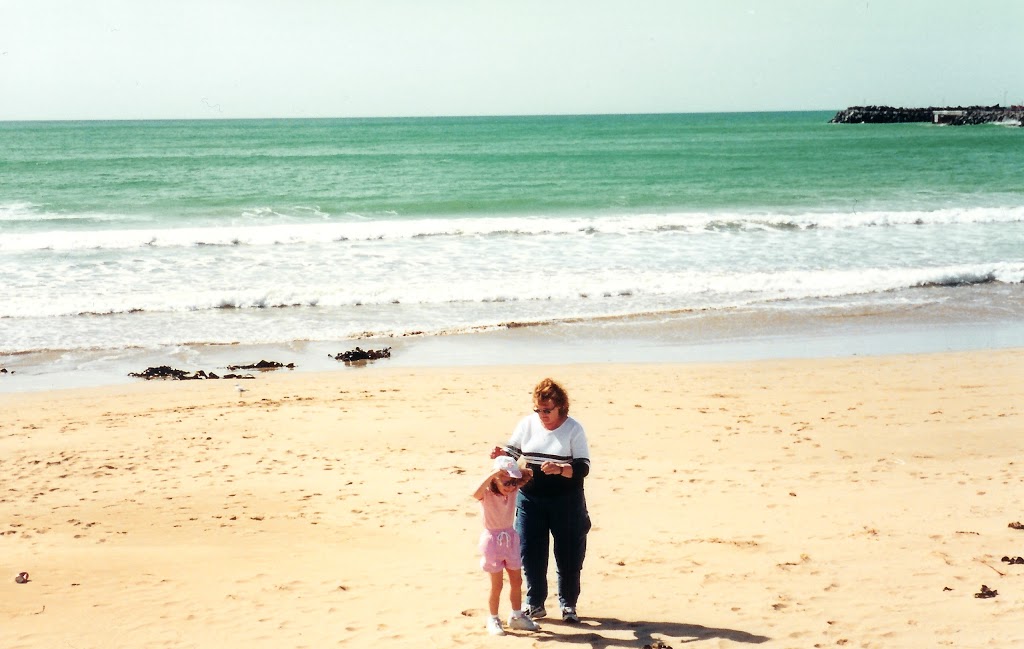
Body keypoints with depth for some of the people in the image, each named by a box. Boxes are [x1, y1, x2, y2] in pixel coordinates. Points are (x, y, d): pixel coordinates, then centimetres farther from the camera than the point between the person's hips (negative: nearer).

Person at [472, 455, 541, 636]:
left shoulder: (513, 489, -4)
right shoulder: (487, 494, -19)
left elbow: (529, 474, -2)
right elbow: (475, 494, -42)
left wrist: (514, 471, -19)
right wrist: (492, 474, -44)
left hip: (510, 538, 6)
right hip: (493, 539, -6)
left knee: (517, 581, 12)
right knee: (497, 584, -1)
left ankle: (517, 616, 27)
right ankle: (493, 620, 14)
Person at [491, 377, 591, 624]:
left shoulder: (574, 429, -10)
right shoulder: (527, 424, -2)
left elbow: (583, 467, -16)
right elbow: (513, 451, 10)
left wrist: (560, 469, -35)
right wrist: (501, 453, -13)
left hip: (566, 501, -3)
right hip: (530, 499, 3)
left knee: (568, 554, 5)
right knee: (530, 552, 5)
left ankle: (568, 604, 21)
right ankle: (535, 603, 20)